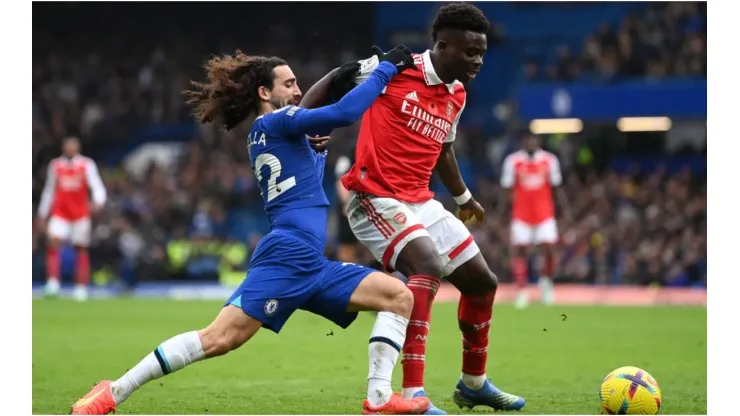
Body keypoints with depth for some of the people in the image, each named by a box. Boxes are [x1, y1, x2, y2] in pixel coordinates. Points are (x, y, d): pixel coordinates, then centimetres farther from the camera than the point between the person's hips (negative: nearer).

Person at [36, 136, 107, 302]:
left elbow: (97, 187, -9)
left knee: (81, 249, 3)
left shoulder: (87, 165, 0)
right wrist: (42, 215, 15)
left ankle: (81, 288, 10)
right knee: (53, 243, -19)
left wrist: (98, 202, -30)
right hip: (60, 213, 1)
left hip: (81, 213, -1)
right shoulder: (55, 165, 8)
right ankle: (53, 282, -20)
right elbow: (49, 191, 16)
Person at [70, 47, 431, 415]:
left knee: (399, 296, 5)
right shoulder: (273, 122, -1)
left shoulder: (266, 133, 25)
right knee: (221, 337, -19)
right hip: (286, 257, -10)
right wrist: (387, 68, -4)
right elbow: (344, 113, -13)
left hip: (310, 266, 10)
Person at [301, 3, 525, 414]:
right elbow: (334, 81, -2)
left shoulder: (457, 96, 11)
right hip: (376, 199, -9)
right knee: (428, 264, -32)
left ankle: (473, 382, 33)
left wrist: (463, 197, 39)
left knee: (482, 282, 12)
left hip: (420, 202, 9)